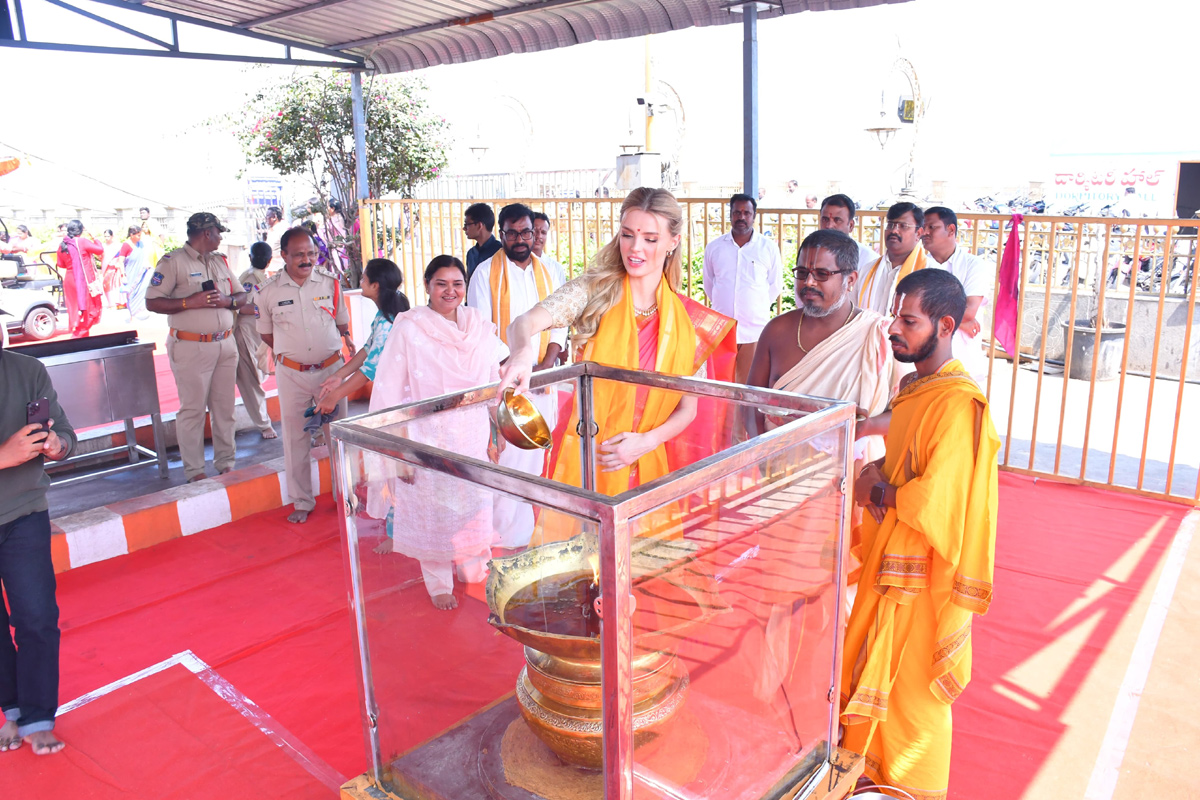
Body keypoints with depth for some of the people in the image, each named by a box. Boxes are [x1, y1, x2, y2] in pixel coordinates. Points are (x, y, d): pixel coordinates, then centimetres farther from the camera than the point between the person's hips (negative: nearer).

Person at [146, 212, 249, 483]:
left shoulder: (220, 261, 16)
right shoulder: (173, 261, -4)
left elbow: (242, 296, 16)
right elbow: (152, 302, -9)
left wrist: (228, 301, -5)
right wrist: (190, 302, -19)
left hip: (225, 344, 6)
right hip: (191, 347, -6)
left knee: (224, 407, 8)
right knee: (192, 409, -2)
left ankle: (226, 464, 17)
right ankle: (194, 472, 4)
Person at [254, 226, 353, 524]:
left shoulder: (330, 284, 0)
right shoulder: (268, 291, -4)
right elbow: (266, 334, 9)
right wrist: (291, 352, 7)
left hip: (331, 368, 1)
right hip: (291, 374, -1)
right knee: (295, 438, 6)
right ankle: (301, 502, 18)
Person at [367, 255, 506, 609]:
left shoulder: (481, 326, 2)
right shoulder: (408, 329, -10)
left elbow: (494, 386, 9)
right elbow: (389, 393, -10)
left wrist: (495, 435, 10)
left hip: (472, 438, 3)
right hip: (427, 440, -3)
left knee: (474, 504, 13)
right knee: (432, 509, 9)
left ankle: (471, 567, 39)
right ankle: (438, 582, 30)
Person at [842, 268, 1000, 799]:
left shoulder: (958, 403, -23)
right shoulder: (915, 386, 7)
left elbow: (934, 500, -27)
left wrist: (876, 491, -13)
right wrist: (875, 474, -1)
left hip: (921, 573, -9)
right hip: (888, 560, 9)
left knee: (909, 686, 9)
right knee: (877, 672, 21)